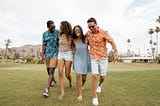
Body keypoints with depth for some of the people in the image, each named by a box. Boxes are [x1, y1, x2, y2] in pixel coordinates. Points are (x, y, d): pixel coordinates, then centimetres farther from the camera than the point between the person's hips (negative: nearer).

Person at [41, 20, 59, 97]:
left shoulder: (57, 32, -2)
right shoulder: (44, 34, 5)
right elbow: (44, 45, 6)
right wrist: (42, 55, 0)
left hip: (55, 54, -4)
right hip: (47, 54, 4)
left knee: (51, 71, -11)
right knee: (49, 70, 15)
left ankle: (47, 90, -11)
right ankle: (54, 81, 42)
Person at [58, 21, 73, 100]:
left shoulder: (71, 36, -3)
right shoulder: (60, 35, 6)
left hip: (68, 54, -3)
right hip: (60, 54, 3)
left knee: (67, 74, 2)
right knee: (60, 73, -14)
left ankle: (70, 81, 40)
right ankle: (62, 93, -6)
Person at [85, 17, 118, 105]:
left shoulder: (103, 32, -10)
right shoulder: (88, 33, 2)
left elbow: (112, 42, -17)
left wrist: (115, 51, -33)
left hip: (103, 58, -1)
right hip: (94, 58, 1)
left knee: (102, 77, 7)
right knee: (94, 76, -12)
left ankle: (99, 85, 44)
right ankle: (95, 97, 2)